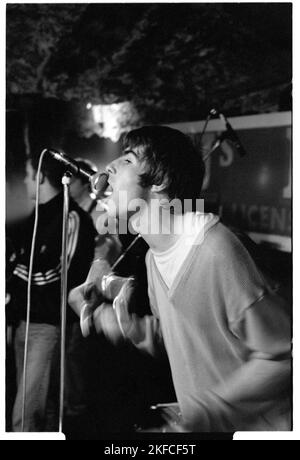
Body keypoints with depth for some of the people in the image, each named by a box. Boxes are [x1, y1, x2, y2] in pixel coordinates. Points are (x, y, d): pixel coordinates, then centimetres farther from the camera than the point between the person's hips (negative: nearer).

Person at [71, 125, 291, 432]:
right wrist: (134, 329, -7)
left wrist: (203, 415, -22)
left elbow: (281, 358, -23)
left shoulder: (215, 251, -27)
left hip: (255, 426, -7)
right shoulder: (154, 256, 1)